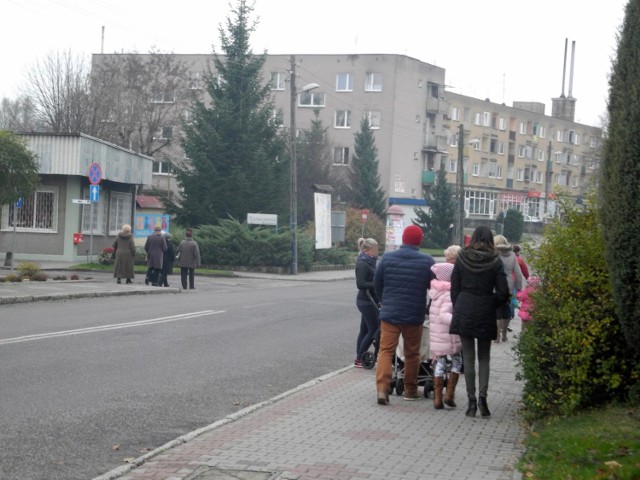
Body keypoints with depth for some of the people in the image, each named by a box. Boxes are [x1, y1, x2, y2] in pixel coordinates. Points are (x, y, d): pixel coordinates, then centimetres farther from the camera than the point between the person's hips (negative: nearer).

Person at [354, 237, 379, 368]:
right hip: (367, 301, -9)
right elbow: (360, 284, -24)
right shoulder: (362, 264, -16)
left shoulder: (369, 262, 13)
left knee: (365, 330, 11)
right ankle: (359, 358, 0)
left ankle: (359, 359, 15)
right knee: (374, 330, -6)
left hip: (368, 300, 9)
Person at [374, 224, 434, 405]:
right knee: (412, 353, 13)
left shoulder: (387, 258, -2)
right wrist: (428, 309, 17)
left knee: (386, 350, 0)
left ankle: (382, 387, -16)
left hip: (390, 313, 1)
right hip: (415, 315, 0)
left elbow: (377, 284, 6)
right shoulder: (427, 261, -7)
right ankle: (410, 389, 22)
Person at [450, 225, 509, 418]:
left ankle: (472, 401, 3)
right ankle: (483, 395, -6)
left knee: (468, 357, 5)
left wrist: (458, 307, 11)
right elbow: (503, 292, -7)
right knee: (484, 357, 12)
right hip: (486, 314, 0)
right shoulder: (495, 261, -5)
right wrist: (493, 304, 10)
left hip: (464, 311, 0)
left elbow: (454, 287, 1)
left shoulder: (462, 258, -1)